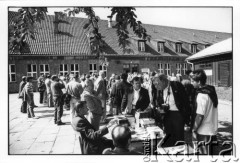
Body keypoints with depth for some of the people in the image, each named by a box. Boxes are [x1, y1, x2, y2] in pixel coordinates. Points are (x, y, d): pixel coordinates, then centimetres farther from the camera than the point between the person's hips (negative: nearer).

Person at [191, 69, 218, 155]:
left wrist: (194, 130, -14)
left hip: (204, 132, -8)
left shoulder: (201, 95, -23)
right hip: (212, 130, 9)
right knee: (211, 153, 19)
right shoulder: (211, 90, 3)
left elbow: (200, 116, -22)